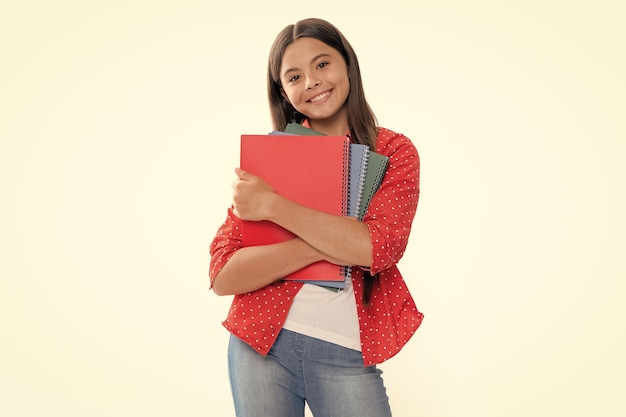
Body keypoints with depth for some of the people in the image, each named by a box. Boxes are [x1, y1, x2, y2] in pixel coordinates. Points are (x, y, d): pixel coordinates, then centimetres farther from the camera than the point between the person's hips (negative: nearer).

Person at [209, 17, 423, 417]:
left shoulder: (394, 152, -1)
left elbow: (379, 248, -19)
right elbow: (223, 276, -8)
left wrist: (272, 205, -17)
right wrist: (332, 243, -19)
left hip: (346, 354, -1)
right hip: (261, 343, 2)